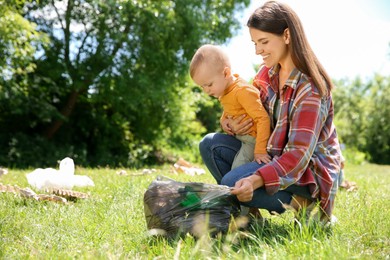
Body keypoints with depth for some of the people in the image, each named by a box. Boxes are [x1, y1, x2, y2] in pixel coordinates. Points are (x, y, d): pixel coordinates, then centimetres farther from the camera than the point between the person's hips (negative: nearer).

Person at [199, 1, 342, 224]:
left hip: (310, 169, -8)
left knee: (232, 182, -27)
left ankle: (301, 204, -9)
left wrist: (257, 180, -45)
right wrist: (231, 124, -14)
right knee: (210, 144, -6)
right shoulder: (268, 72, 0)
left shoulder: (309, 87, -23)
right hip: (274, 153, 8)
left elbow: (299, 154, -30)